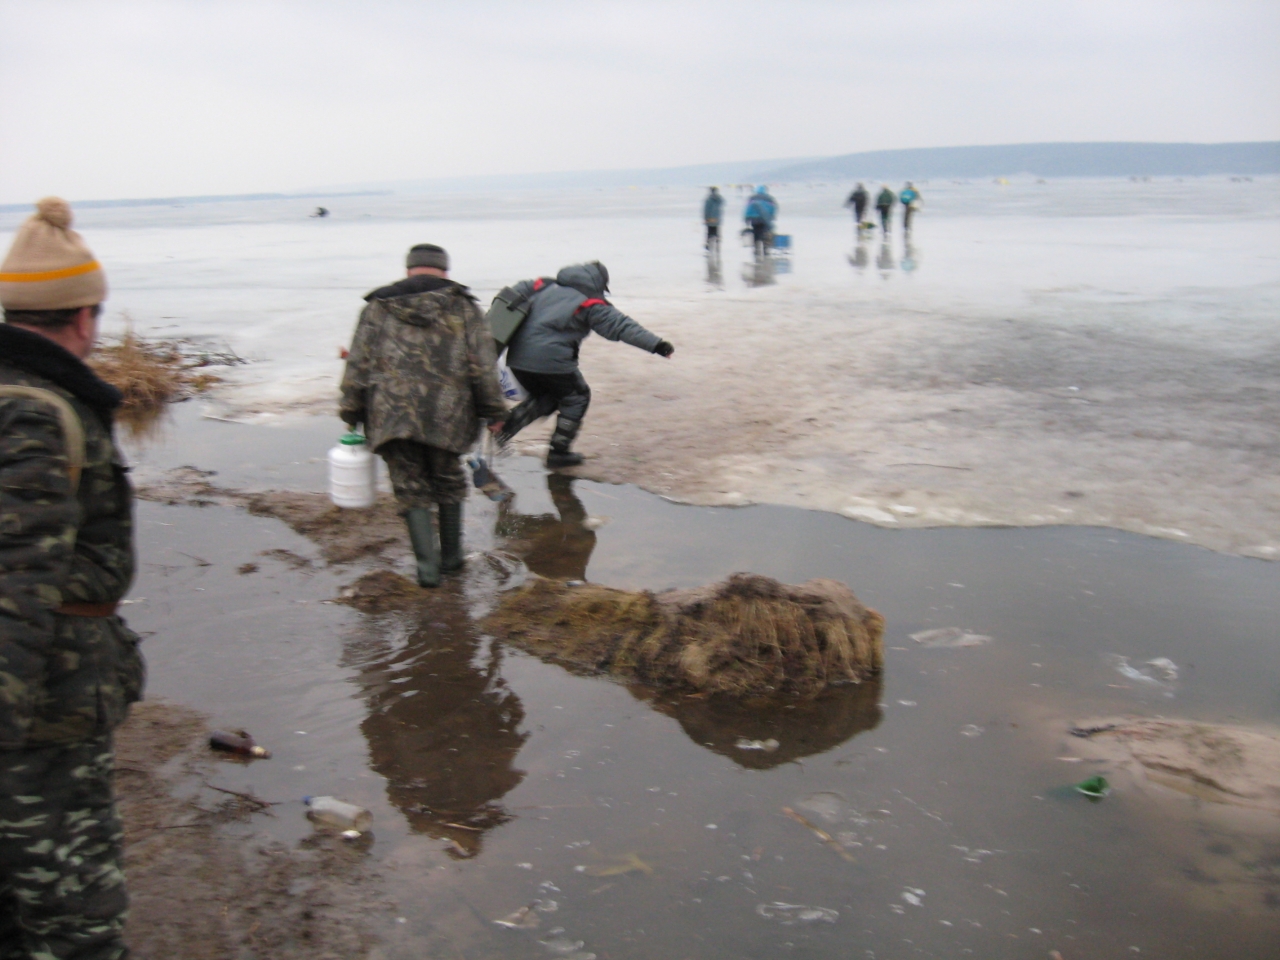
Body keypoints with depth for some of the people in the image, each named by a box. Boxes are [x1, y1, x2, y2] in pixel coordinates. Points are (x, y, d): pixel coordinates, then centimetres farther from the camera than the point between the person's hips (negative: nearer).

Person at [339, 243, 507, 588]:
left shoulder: (378, 307, 11)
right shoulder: (462, 306, 8)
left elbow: (358, 364, 7)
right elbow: (483, 366, 2)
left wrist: (351, 412, 14)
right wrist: (493, 411, 8)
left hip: (391, 415, 0)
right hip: (446, 414, 0)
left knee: (411, 489, 9)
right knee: (448, 482, 20)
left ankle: (427, 565, -2)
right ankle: (451, 556, 26)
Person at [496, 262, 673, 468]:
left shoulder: (546, 286, 19)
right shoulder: (591, 304, 2)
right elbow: (621, 326, -6)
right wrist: (656, 344, -9)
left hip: (517, 357, 6)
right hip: (550, 360, -6)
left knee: (544, 397, 28)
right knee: (577, 397, 17)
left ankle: (508, 424, 4)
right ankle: (559, 452, 16)